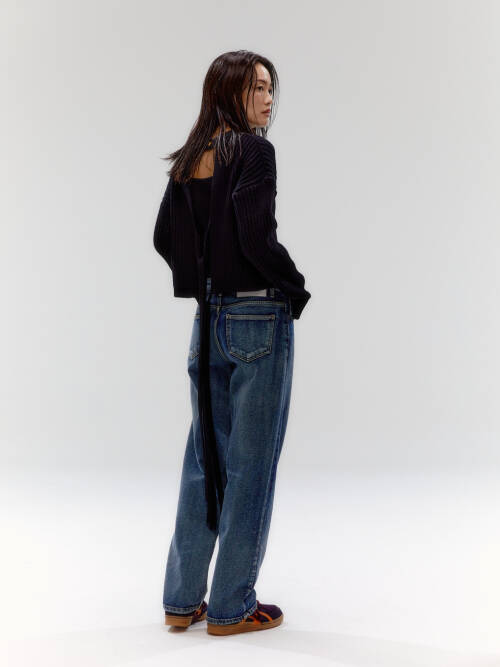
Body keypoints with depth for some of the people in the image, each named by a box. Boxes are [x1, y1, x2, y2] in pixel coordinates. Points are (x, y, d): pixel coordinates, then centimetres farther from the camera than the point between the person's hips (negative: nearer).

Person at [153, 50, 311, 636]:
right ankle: (231, 608, 14)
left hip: (208, 320, 8)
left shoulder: (187, 160, 11)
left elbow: (165, 238, 15)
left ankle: (183, 600, 23)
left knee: (203, 459, 14)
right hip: (259, 318, -7)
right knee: (250, 463, 3)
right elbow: (258, 236, -21)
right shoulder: (254, 150, -11)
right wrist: (297, 291, -6)